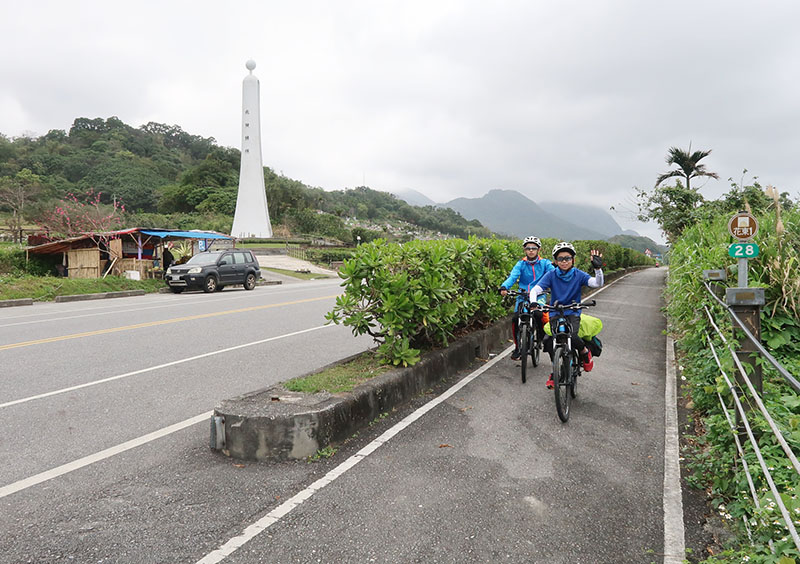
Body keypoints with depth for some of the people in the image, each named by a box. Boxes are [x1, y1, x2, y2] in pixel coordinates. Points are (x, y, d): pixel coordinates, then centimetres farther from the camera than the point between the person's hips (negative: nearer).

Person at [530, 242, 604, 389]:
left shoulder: (579, 275, -4)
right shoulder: (551, 275, -5)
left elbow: (597, 283, -18)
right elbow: (536, 289, -14)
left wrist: (598, 268, -36)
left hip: (573, 313, -1)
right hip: (555, 313, 1)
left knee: (572, 337, -29)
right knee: (550, 342, -20)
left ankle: (585, 351, 7)